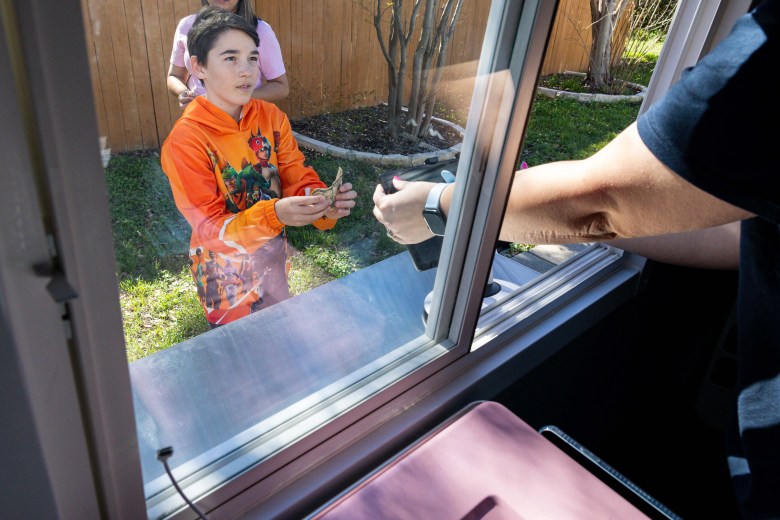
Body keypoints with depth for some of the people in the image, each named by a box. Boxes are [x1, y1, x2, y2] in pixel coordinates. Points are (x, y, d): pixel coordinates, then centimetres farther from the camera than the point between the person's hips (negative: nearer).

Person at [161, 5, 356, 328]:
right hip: (227, 267, -4)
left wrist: (323, 202, -34)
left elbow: (297, 178, -10)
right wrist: (274, 214, -42)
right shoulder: (185, 141, -24)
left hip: (274, 252, 5)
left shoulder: (271, 116, -9)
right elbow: (211, 229, -25)